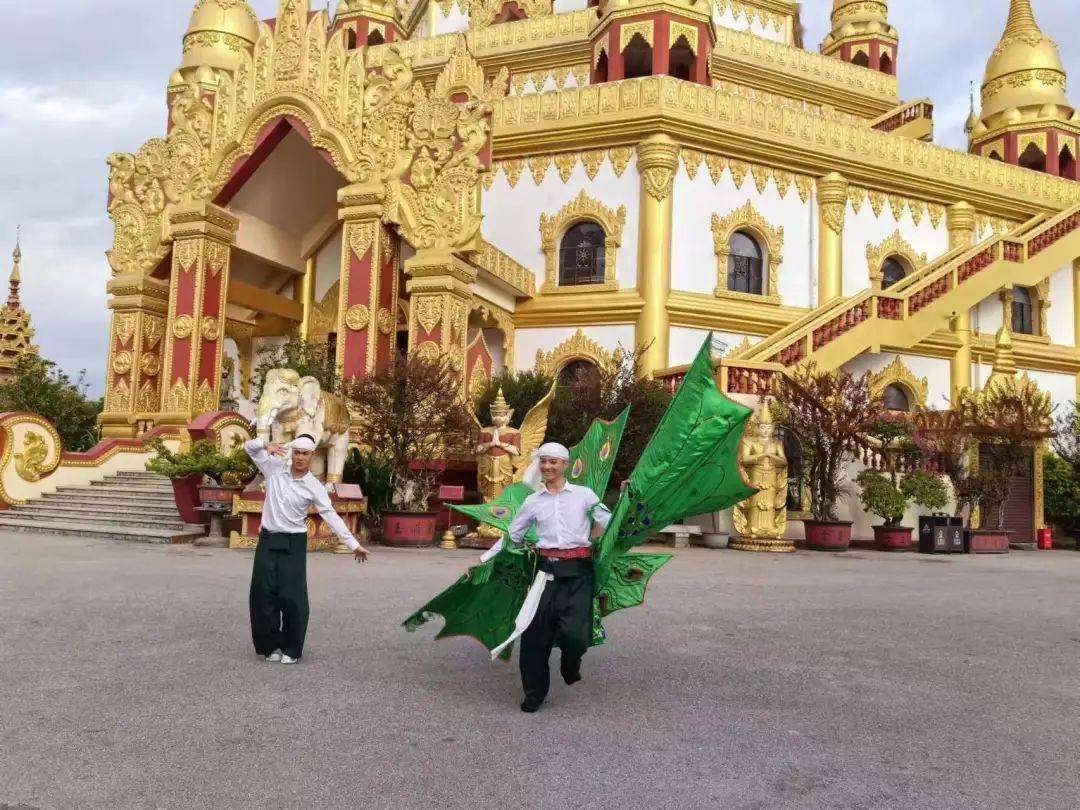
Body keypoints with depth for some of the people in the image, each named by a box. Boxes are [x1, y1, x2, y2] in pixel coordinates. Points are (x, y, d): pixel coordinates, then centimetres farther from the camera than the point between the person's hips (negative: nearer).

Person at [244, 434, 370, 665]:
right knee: (262, 595, 4)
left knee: (293, 598, -4)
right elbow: (249, 447, 3)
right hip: (268, 540, 2)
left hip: (293, 544, -2)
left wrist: (354, 544, -12)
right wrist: (266, 445, -20)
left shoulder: (314, 487, -7)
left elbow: (331, 516, -7)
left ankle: (291, 649, 11)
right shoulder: (275, 468, 0)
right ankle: (271, 645, 17)